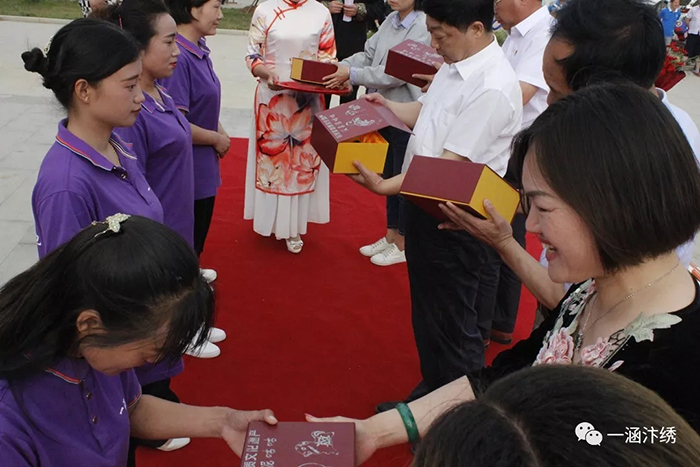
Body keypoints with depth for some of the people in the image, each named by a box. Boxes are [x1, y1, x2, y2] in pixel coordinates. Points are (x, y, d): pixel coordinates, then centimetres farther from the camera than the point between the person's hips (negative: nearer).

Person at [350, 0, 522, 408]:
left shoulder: (492, 87, -24)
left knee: (453, 327, 8)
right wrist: (389, 107, 10)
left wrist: (385, 186, -27)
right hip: (427, 206, 10)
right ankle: (432, 394, 44)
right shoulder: (456, 65, 5)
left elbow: (451, 164, -26)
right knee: (428, 316, 23)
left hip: (456, 224, -9)